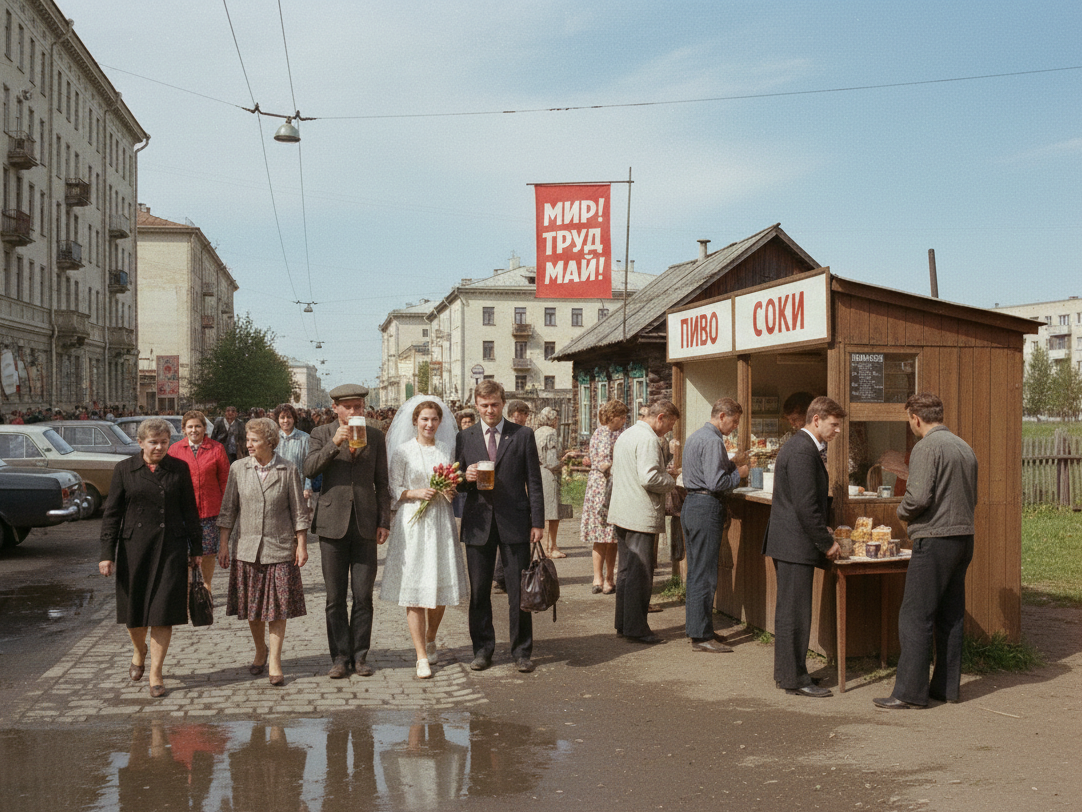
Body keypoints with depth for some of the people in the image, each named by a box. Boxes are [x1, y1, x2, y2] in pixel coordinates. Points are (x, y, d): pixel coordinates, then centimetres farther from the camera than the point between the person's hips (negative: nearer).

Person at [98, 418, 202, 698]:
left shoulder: (179, 469, 4)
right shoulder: (125, 469, 2)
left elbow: (189, 510, 8)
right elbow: (112, 513, 2)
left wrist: (196, 548, 8)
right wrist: (107, 553, -3)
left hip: (171, 548, 0)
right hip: (134, 547, 1)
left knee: (163, 610, -3)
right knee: (133, 607, 10)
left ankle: (156, 672, 7)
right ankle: (139, 651, 40)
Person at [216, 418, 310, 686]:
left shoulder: (288, 470, -3)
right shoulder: (238, 469, 2)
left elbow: (299, 510, 1)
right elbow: (228, 509, 6)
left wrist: (301, 545, -1)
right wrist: (223, 544, 2)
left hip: (279, 548, -2)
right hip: (246, 548, 2)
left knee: (277, 606, 0)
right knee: (251, 606, 9)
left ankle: (275, 662, 7)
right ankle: (260, 651, 31)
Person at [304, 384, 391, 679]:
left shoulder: (375, 436, 9)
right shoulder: (321, 434, 5)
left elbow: (382, 482, 10)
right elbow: (309, 469, -9)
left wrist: (384, 522, 4)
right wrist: (334, 444, -20)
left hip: (365, 524, 1)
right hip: (333, 523, -1)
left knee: (363, 597, 3)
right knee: (335, 598, 4)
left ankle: (360, 656, 13)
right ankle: (340, 658, 13)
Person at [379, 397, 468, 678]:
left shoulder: (448, 449, 10)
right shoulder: (402, 451, 0)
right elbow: (394, 489, 0)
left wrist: (452, 491, -4)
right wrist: (416, 493, -15)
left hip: (441, 521, 3)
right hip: (412, 522, -3)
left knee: (441, 585, 6)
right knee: (414, 590, -5)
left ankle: (430, 640, 31)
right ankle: (422, 657, 0)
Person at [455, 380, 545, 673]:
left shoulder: (523, 435, 4)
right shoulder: (464, 438, 8)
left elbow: (534, 482, 2)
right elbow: (457, 484, 12)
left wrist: (538, 522, -3)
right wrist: (466, 478, -12)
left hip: (514, 522, -2)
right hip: (478, 523, 2)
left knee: (519, 590, 2)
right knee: (479, 591, 7)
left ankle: (521, 651, 13)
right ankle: (482, 649, 20)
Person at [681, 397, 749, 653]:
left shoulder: (695, 437, 17)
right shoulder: (713, 441, -16)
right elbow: (715, 482, -22)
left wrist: (731, 466, 14)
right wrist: (738, 474, -6)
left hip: (691, 504, 10)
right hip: (706, 508, -10)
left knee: (696, 571, 15)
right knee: (705, 574, -6)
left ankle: (696, 626, 22)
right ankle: (701, 636, -2)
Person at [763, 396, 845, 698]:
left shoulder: (804, 446, 16)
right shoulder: (802, 451, -18)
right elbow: (806, 505, -22)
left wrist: (822, 531, 15)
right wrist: (827, 542, -14)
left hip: (790, 543, 11)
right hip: (795, 545, -11)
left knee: (789, 610, 16)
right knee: (795, 612, -4)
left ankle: (785, 672, 26)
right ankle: (794, 679, 3)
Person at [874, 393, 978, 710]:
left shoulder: (927, 448, -13)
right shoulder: (965, 447, 13)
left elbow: (918, 497, -20)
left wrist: (902, 511, -1)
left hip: (934, 540, -9)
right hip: (964, 537, 9)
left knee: (915, 617, -4)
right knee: (951, 616, 14)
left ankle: (910, 692, -2)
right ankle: (947, 686, 19)